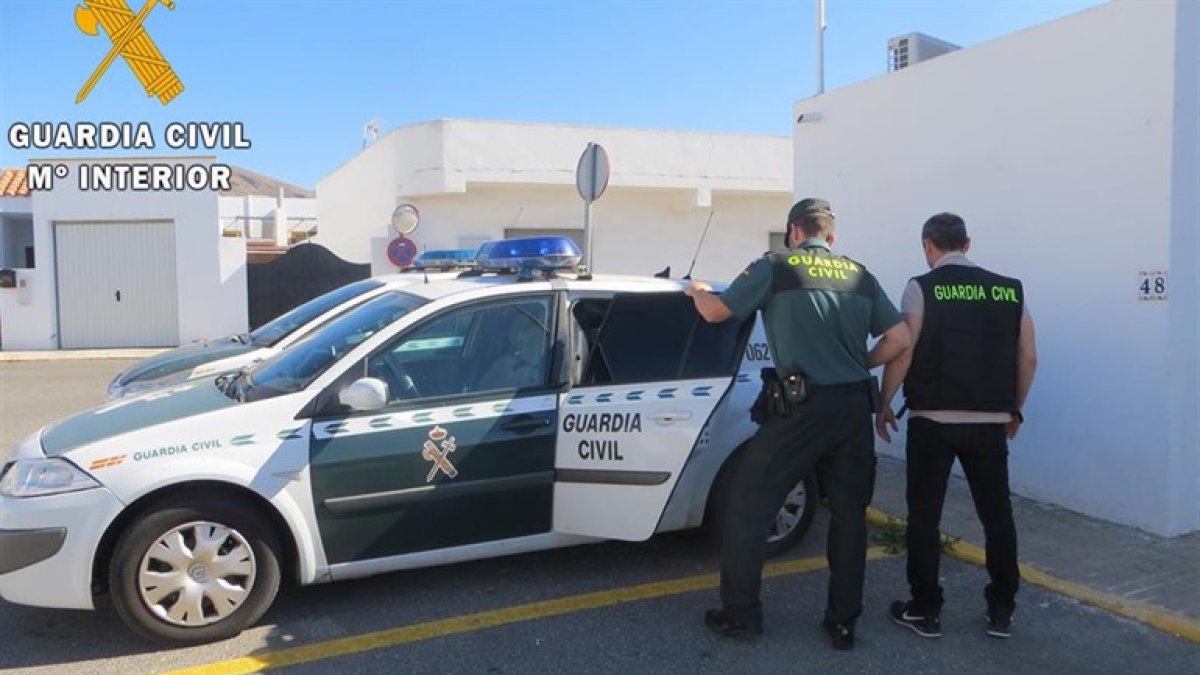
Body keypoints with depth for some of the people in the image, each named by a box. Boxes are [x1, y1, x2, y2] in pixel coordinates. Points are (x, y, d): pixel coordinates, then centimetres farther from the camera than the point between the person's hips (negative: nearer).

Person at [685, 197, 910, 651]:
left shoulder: (775, 266, -1)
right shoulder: (860, 275, 12)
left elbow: (716, 312, 3)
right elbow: (899, 338, 9)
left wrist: (697, 291, 25)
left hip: (803, 407, -5)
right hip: (855, 408, 5)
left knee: (748, 505, 7)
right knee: (849, 514, 16)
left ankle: (741, 615, 12)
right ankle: (843, 622, 23)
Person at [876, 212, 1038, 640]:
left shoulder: (922, 288, -6)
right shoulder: (1010, 290, 6)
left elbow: (902, 353, -12)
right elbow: (1028, 358, 6)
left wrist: (884, 405, 0)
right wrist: (1015, 410, 19)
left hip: (933, 421, -4)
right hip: (990, 422, 4)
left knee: (924, 516, 7)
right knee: (997, 515, 15)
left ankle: (925, 610, 14)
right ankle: (1001, 611, 23)